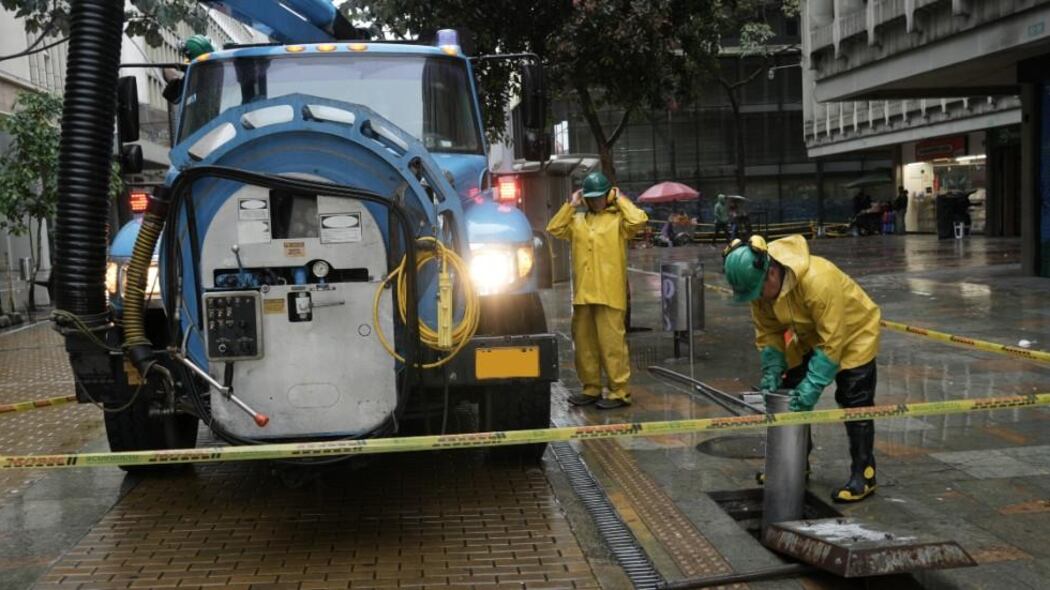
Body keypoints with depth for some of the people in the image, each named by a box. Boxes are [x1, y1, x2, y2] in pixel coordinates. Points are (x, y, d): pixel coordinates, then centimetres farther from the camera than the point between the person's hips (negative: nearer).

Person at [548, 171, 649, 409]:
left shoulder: (618, 218, 1)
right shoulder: (577, 220, 15)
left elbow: (639, 220, -16)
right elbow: (554, 229, 6)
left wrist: (621, 201, -4)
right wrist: (570, 205, 5)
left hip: (609, 293, -6)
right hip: (582, 293, 6)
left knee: (612, 342, -6)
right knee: (584, 342, 11)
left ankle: (619, 391, 0)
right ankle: (591, 388, 22)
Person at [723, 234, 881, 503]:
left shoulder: (818, 279, -40)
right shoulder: (758, 284, -19)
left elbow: (832, 341, -36)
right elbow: (768, 331, -8)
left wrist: (812, 386, -37)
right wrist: (772, 371, -19)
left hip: (851, 333, -7)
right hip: (810, 336, 7)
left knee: (855, 403, -8)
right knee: (791, 395, 9)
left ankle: (863, 474, 2)